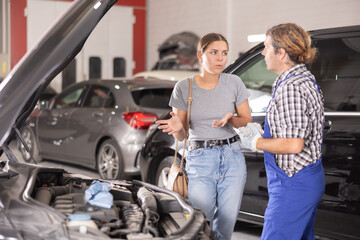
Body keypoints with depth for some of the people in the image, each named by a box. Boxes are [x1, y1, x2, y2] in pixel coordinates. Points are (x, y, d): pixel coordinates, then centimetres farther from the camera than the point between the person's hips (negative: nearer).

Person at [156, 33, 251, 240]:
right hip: (200, 160, -1)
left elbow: (247, 120, 9)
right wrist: (177, 128, -21)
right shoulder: (184, 88, -1)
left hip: (232, 157, 1)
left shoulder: (234, 83, 1)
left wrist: (230, 120, -13)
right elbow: (181, 136, 3)